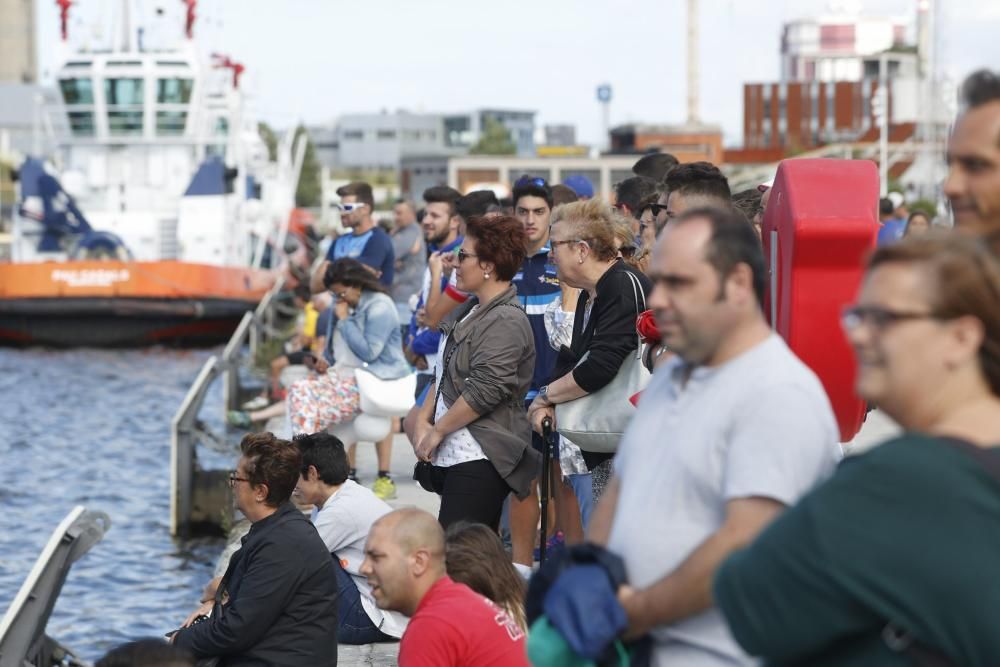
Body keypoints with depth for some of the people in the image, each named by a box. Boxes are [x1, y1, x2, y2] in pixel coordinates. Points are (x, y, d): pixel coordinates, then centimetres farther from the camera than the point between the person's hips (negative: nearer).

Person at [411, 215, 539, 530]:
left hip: (480, 459, -9)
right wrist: (423, 421, 8)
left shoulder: (506, 321, -13)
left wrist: (437, 431, -11)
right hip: (453, 455, 9)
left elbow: (485, 391, -19)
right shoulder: (470, 311, 18)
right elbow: (442, 374, 22)